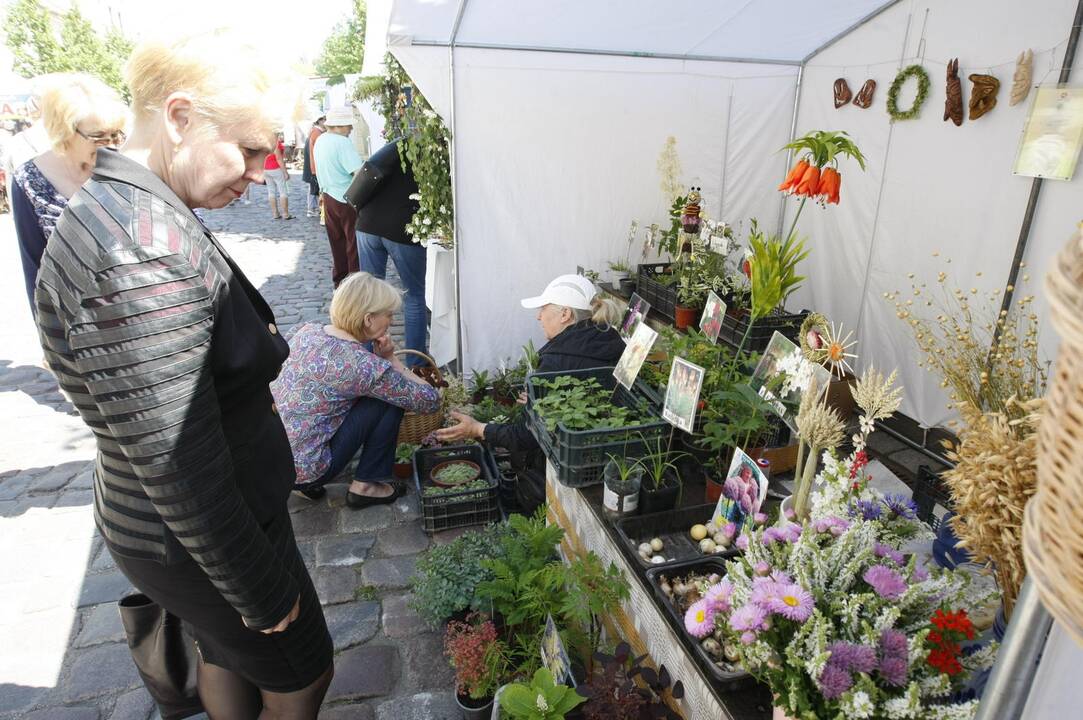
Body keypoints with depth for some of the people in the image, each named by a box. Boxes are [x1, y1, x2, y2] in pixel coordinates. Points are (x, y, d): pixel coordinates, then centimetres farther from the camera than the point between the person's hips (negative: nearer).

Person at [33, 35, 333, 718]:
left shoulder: (124, 210, 1)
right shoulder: (143, 256, -33)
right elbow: (176, 467, -30)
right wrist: (261, 592, -18)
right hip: (197, 544, -9)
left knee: (227, 654, 30)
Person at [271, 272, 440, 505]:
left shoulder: (306, 331, -1)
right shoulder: (364, 364, -21)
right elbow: (430, 401, -12)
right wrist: (391, 360, -1)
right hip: (304, 468, -7)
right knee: (390, 398, -4)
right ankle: (365, 485, 8)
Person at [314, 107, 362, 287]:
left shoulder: (320, 140, 9)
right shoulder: (343, 143, -19)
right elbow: (359, 173, -25)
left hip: (328, 196, 9)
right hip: (347, 199, -9)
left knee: (337, 240, 16)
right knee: (354, 242, 0)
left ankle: (339, 279, 24)